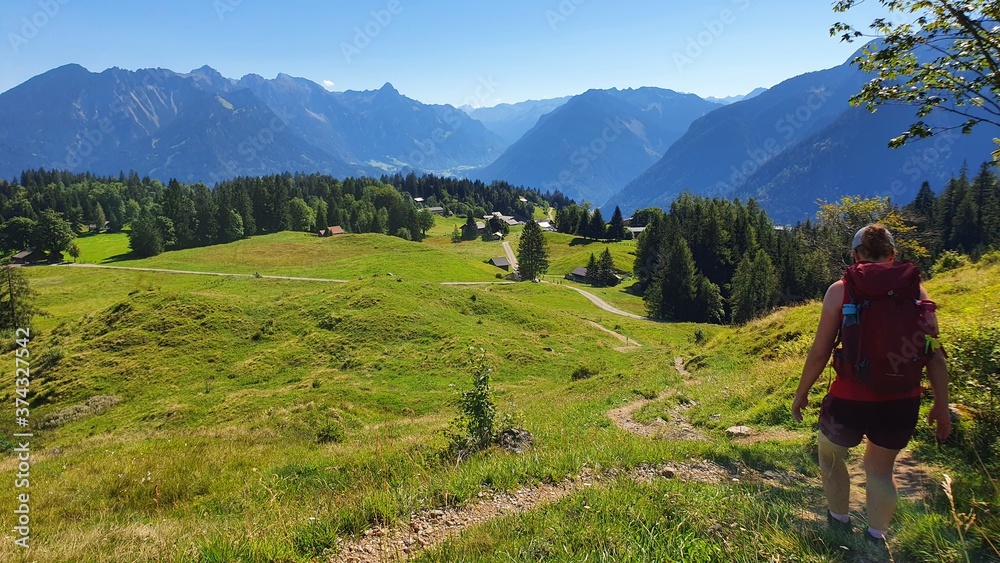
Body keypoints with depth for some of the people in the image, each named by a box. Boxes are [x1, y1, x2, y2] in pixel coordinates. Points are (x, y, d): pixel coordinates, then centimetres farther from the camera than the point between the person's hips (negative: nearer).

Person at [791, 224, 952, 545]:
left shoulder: (841, 290, -7)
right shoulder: (914, 290, 1)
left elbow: (820, 352, -7)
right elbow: (935, 355, 1)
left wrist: (801, 394, 6)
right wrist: (941, 405, 12)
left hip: (850, 400, -2)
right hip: (902, 403, 3)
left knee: (830, 454, 28)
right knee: (880, 469, 26)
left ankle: (840, 521, 39)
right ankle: (876, 538, 30)